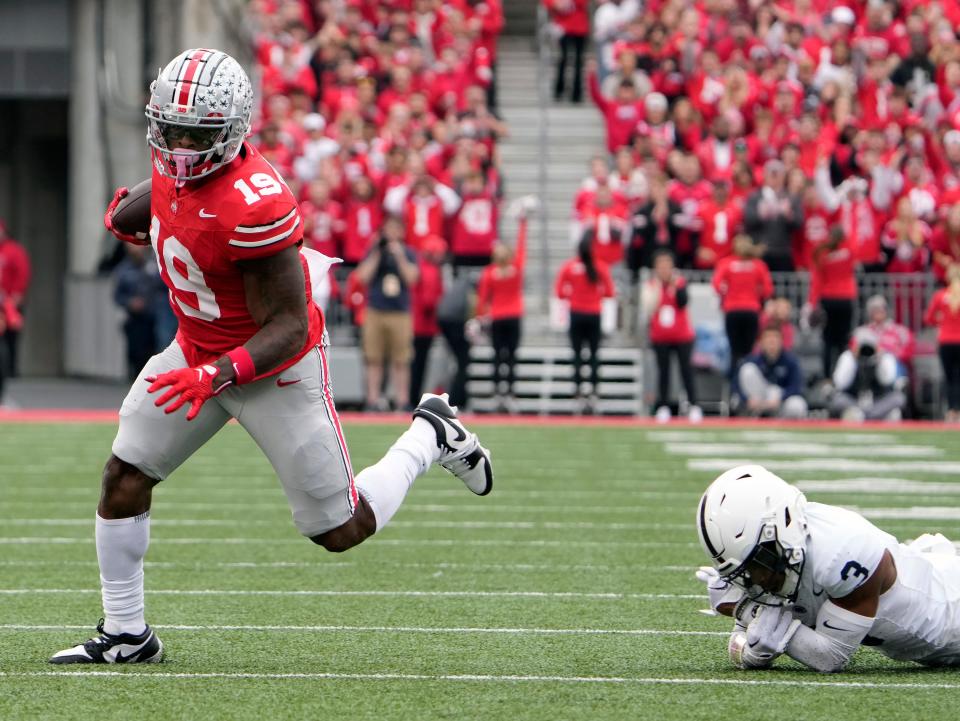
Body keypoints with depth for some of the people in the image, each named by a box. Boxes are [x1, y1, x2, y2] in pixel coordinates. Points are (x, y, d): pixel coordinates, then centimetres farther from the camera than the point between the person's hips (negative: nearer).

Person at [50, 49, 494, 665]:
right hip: (197, 350, 7)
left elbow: (288, 327, -30)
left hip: (273, 364, -7)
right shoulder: (174, 163, -11)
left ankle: (431, 437, 28)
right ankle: (126, 636, 11)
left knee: (342, 531, 3)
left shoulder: (255, 205, -34)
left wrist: (216, 376, -41)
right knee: (124, 477, -1)